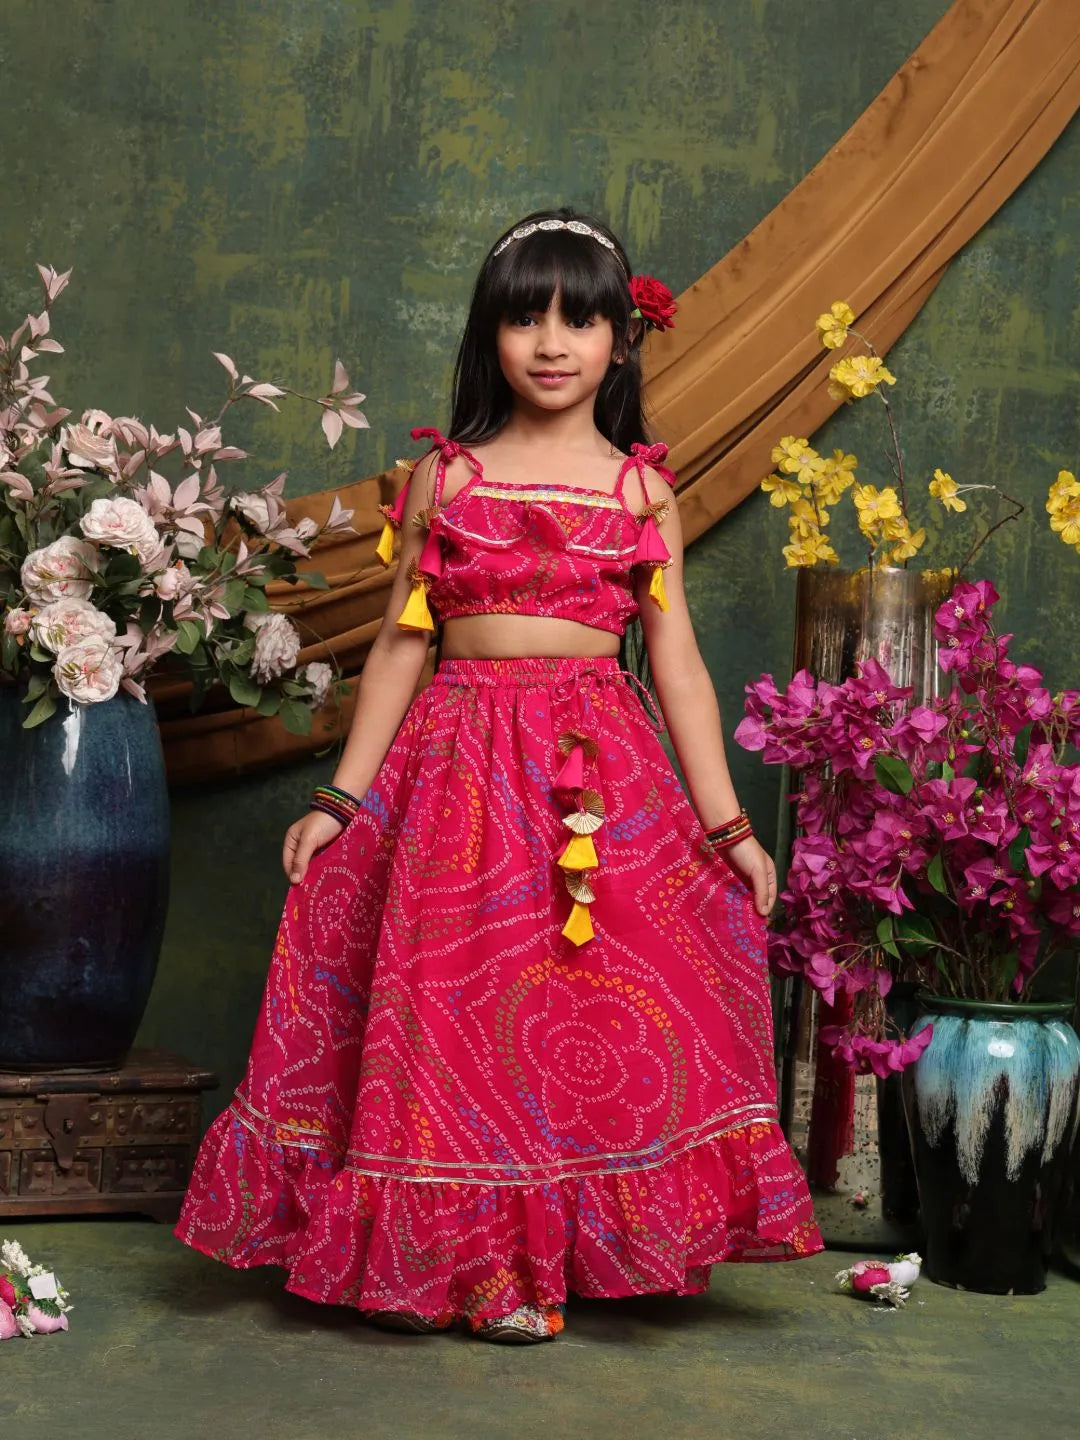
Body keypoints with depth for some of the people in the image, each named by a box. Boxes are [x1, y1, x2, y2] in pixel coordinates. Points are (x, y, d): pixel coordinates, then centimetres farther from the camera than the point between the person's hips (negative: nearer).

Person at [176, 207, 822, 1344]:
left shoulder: (642, 488, 8)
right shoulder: (443, 477, 7)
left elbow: (676, 662, 7)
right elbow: (400, 647, 8)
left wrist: (727, 823, 2)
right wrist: (338, 799, 3)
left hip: (605, 768, 0)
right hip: (458, 761, 0)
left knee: (597, 1011, -3)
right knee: (451, 1004, 0)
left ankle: (543, 1257, 12)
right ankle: (466, 1258, 14)